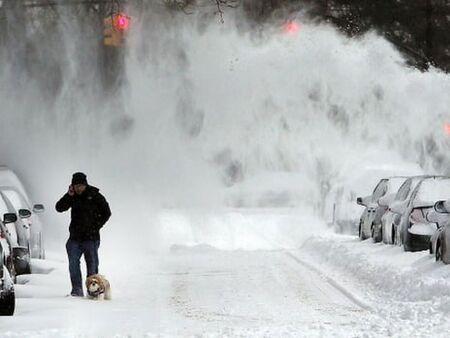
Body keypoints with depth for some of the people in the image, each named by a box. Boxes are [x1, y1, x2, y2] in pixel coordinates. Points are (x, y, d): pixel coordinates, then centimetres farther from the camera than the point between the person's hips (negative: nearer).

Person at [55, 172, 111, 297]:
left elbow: (106, 213, 4)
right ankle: (77, 289, -3)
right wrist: (69, 195, -13)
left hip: (91, 237, -3)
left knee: (92, 264, 1)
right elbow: (59, 208, -2)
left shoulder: (95, 196, -2)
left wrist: (96, 226, -5)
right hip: (75, 237, 3)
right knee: (73, 264, -5)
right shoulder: (73, 197, 6)